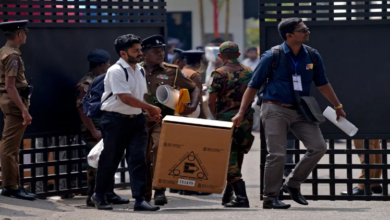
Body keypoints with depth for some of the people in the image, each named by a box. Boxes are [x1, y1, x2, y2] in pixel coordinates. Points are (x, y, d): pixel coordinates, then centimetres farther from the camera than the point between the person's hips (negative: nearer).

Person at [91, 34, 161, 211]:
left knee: (138, 159, -4)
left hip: (136, 119, 6)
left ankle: (139, 199, -6)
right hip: (115, 120, -6)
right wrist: (150, 108, -15)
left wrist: (150, 113, 5)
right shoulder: (116, 71, -15)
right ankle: (99, 195, 22)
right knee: (110, 159, 5)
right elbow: (126, 98, -21)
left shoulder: (140, 70, 12)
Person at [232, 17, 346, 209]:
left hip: (300, 111, 5)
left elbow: (322, 84, 17)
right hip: (275, 110, -5)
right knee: (277, 154, -8)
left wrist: (338, 107, 20)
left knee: (318, 147, -5)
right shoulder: (272, 57, -9)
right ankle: (270, 198, 4)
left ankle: (293, 184, 11)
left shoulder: (312, 56, 3)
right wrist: (241, 113, -5)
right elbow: (253, 86, -2)